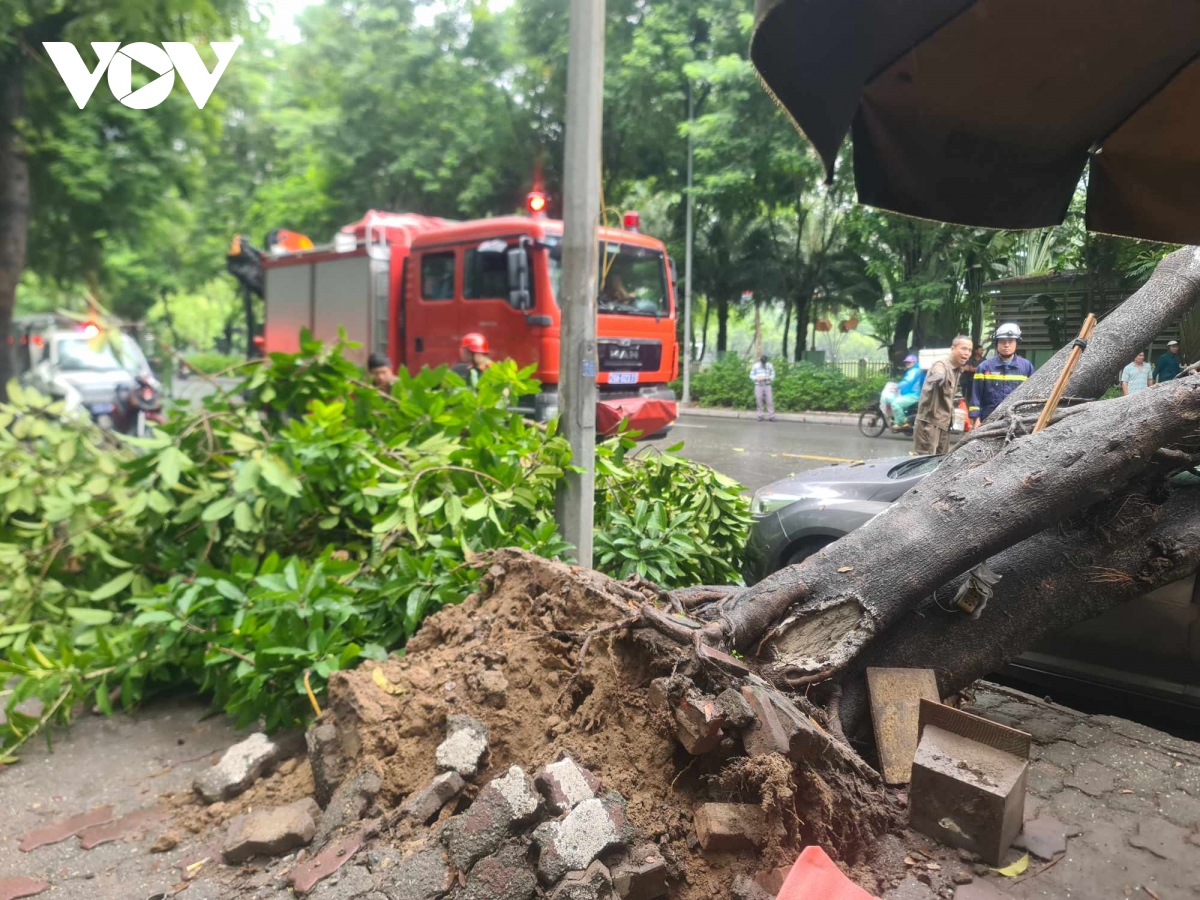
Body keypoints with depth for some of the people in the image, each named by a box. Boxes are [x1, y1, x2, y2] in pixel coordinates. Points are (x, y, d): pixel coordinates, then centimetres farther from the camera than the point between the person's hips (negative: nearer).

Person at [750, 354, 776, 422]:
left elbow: (773, 374, 9)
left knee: (769, 401, -4)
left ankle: (771, 416, -1)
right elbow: (751, 375, 3)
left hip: (767, 386, 0)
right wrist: (757, 378, -16)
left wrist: (769, 377, -13)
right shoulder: (755, 366, -1)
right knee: (759, 401, 1)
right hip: (758, 386, 0)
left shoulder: (770, 366, 2)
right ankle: (760, 416, 10)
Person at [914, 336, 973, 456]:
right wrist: (939, 377, -66)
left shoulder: (957, 369, 13)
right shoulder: (941, 365, -16)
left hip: (944, 423, 9)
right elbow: (937, 375, -44)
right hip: (929, 422, -9)